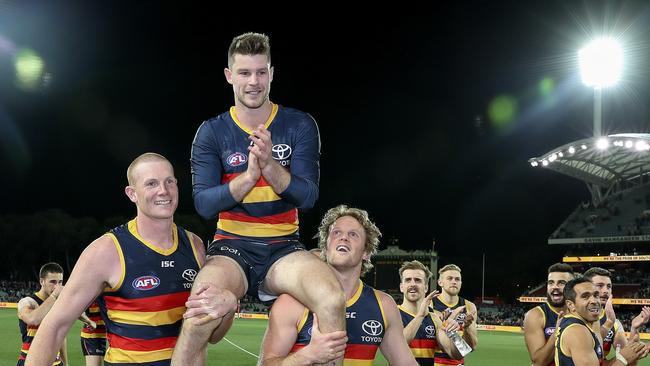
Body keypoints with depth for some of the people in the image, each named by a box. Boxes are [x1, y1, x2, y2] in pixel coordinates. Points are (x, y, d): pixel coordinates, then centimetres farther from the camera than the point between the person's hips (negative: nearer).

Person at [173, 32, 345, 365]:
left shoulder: (299, 125, 3)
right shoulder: (211, 132, 3)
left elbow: (307, 197, -5)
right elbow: (204, 204, -5)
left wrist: (270, 166, -23)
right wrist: (249, 175, -21)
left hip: (283, 247, 1)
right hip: (232, 245, -1)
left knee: (333, 300, -33)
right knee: (198, 317, -33)